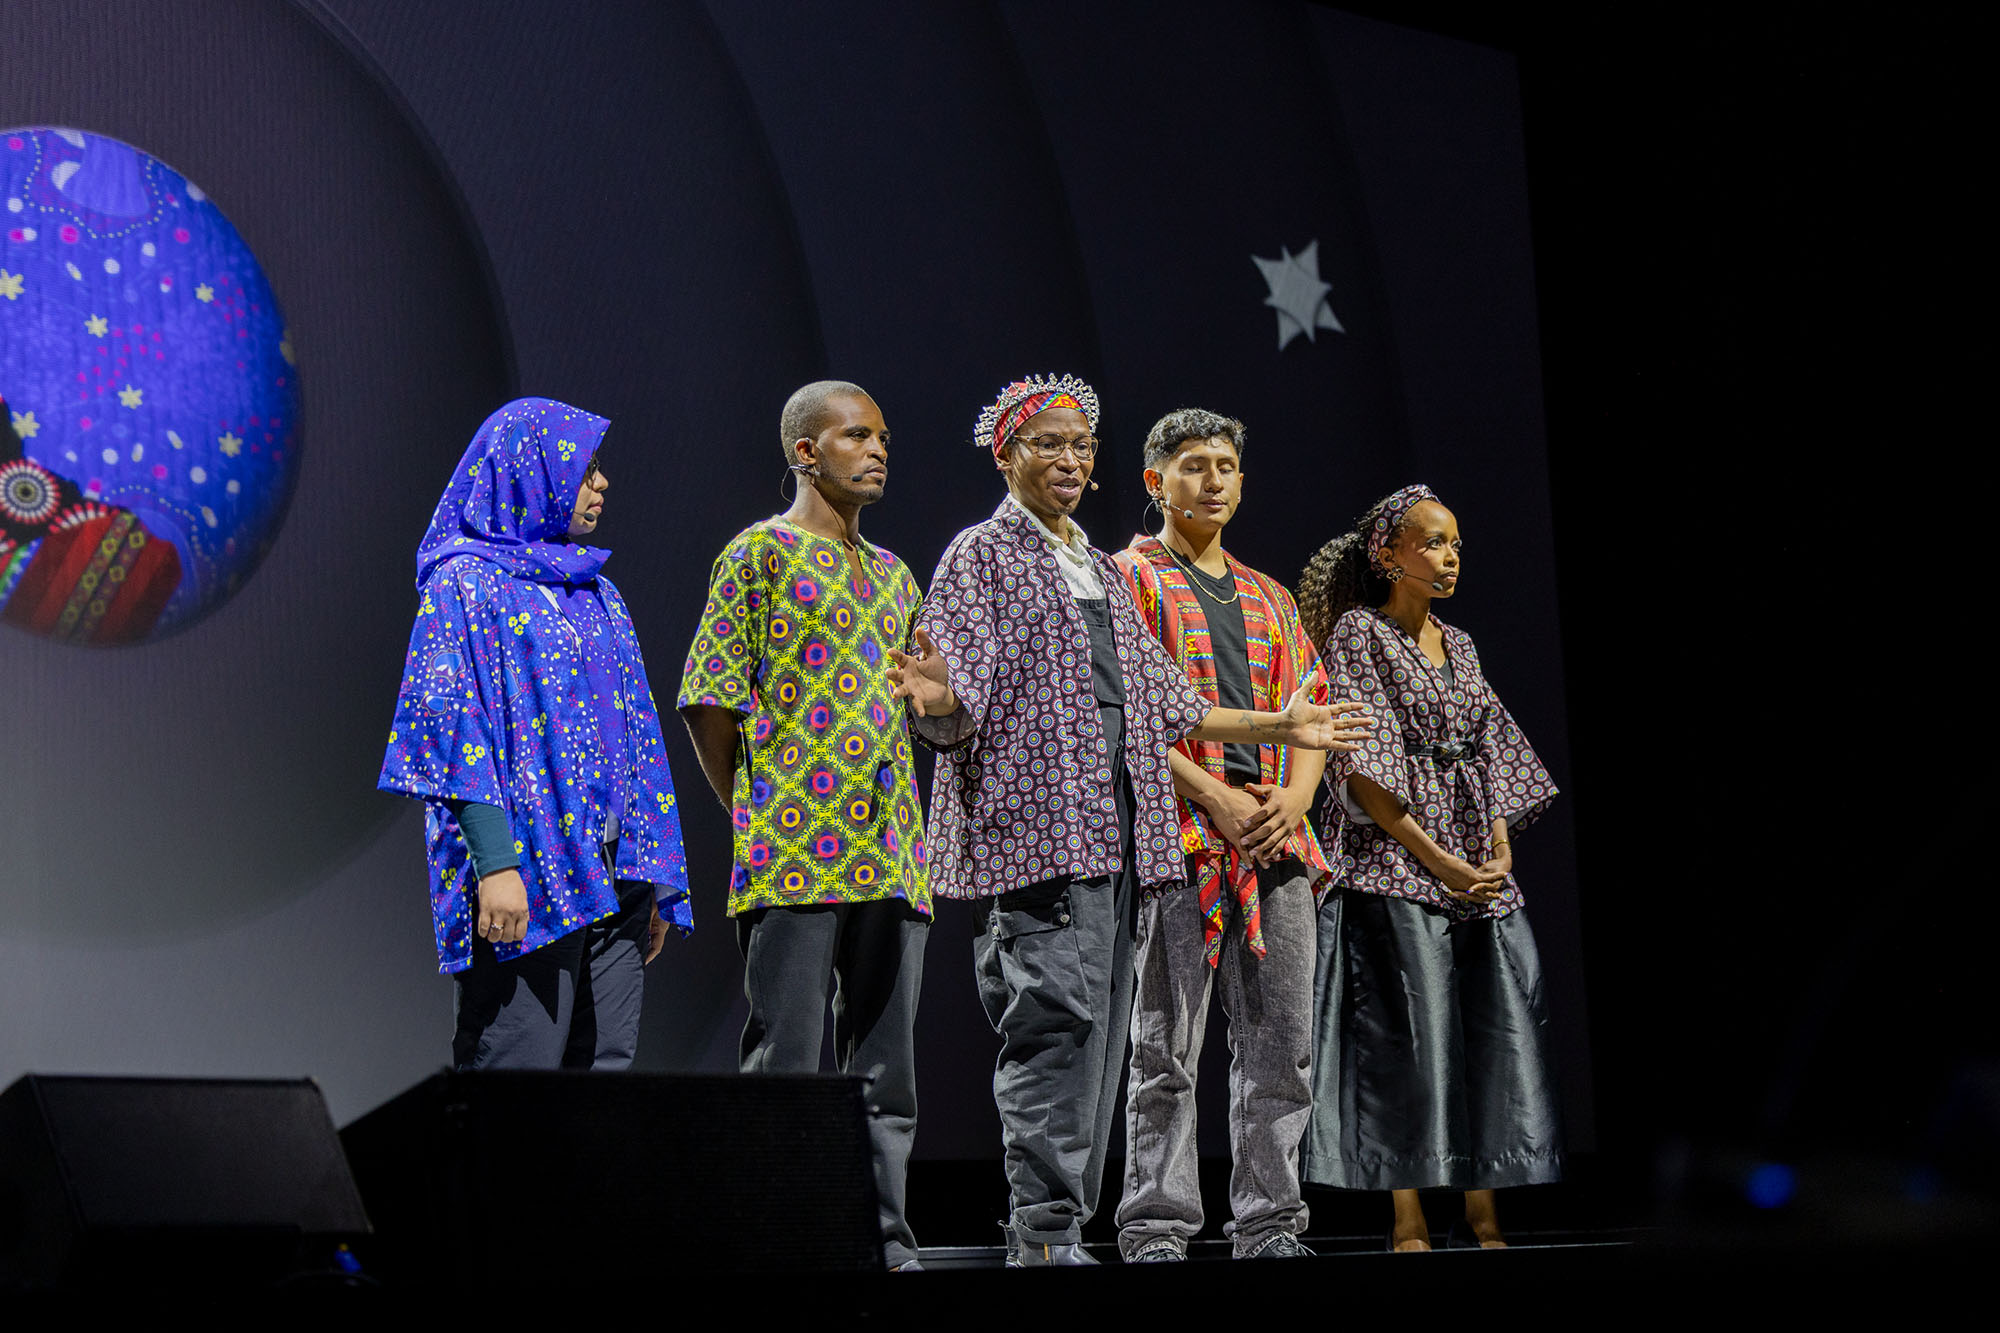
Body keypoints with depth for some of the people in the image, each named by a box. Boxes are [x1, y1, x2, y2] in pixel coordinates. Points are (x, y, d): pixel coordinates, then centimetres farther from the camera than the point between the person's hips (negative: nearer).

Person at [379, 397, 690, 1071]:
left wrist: (654, 883, 15)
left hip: (610, 882, 7)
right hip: (525, 882, -7)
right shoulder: (466, 583, -2)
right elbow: (455, 731, -11)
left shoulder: (598, 597, 20)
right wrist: (496, 862, -21)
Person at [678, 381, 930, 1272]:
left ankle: (884, 1242, 12)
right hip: (793, 858, -6)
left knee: (885, 1067, 7)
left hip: (890, 858, 7)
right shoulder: (761, 553, -1)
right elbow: (709, 699, -4)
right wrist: (752, 814, -3)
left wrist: (907, 835, 16)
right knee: (786, 1066, -5)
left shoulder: (892, 575, 20)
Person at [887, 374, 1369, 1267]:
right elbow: (959, 702, -9)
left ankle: (1060, 1233, 7)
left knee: (1098, 1032, 4)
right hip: (1034, 823, -8)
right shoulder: (983, 556, 2)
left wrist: (1279, 727, 28)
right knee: (1057, 1021, -15)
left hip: (1114, 830, 8)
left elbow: (1162, 700, 28)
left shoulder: (1102, 572, 25)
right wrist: (934, 697, -32)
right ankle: (1045, 1235, -15)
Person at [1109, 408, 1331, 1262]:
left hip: (1277, 842, 6)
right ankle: (1156, 1228, 1)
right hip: (1178, 839, -6)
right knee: (1166, 1049, -3)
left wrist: (1293, 797, -3)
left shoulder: (1270, 599, 22)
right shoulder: (1128, 580, 3)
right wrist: (1217, 798, -15)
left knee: (1282, 1044, 4)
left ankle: (1271, 1225, 9)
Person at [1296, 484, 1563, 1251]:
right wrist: (1437, 860, -16)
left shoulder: (1459, 646, 17)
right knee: (1407, 1035, -9)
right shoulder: (1358, 634, -3)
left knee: (1499, 1028, 0)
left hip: (1478, 866, 7)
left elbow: (1491, 756, 17)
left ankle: (1481, 1218, 6)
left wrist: (1501, 852, 0)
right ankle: (1408, 1227, -6)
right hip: (1394, 864, -7)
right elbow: (1362, 765, -11)